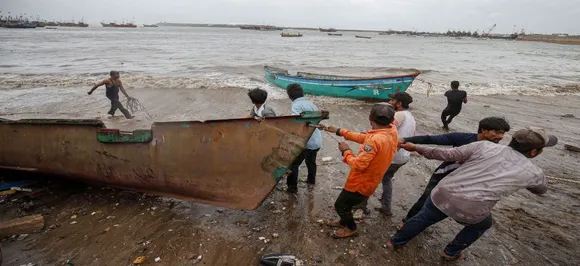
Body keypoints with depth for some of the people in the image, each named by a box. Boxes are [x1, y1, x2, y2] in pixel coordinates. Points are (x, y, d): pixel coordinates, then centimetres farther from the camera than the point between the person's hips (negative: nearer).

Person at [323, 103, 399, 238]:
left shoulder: (375, 139, -35)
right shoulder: (392, 131, -7)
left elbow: (358, 165, -32)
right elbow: (364, 138, 1)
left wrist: (346, 151, -14)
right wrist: (340, 131, 2)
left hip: (360, 184, -8)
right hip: (369, 182, 8)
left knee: (340, 205, 15)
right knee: (345, 202, 29)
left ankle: (351, 228, 37)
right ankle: (344, 221, 51)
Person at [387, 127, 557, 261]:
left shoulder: (485, 146, 0)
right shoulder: (533, 173, 4)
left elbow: (447, 154, -3)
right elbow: (541, 189, 28)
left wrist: (416, 148, 6)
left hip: (442, 195, 1)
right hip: (469, 212, -1)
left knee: (422, 219, 26)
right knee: (483, 224, 35)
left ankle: (395, 242, 44)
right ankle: (451, 252, 46)